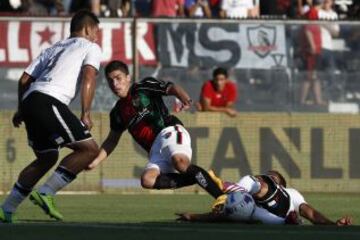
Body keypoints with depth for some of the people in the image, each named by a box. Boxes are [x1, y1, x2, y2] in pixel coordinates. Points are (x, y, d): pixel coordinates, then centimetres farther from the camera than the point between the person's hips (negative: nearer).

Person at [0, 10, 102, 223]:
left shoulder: (54, 49, 33)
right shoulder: (90, 47, 14)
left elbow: (25, 79, 28)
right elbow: (88, 77, -5)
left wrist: (22, 111, 37)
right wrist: (86, 114, -8)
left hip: (30, 100, 8)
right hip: (49, 101, -8)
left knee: (47, 158, 23)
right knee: (89, 149, -6)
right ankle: (46, 193, -14)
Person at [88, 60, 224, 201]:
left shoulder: (144, 87, 7)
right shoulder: (118, 112, 23)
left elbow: (172, 88, -6)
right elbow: (112, 140, 33)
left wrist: (184, 98, -29)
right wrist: (96, 161, 21)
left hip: (169, 131, -6)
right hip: (155, 150, 6)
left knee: (180, 162, -38)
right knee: (147, 180, -26)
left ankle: (223, 198, -37)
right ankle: (198, 179, -24)